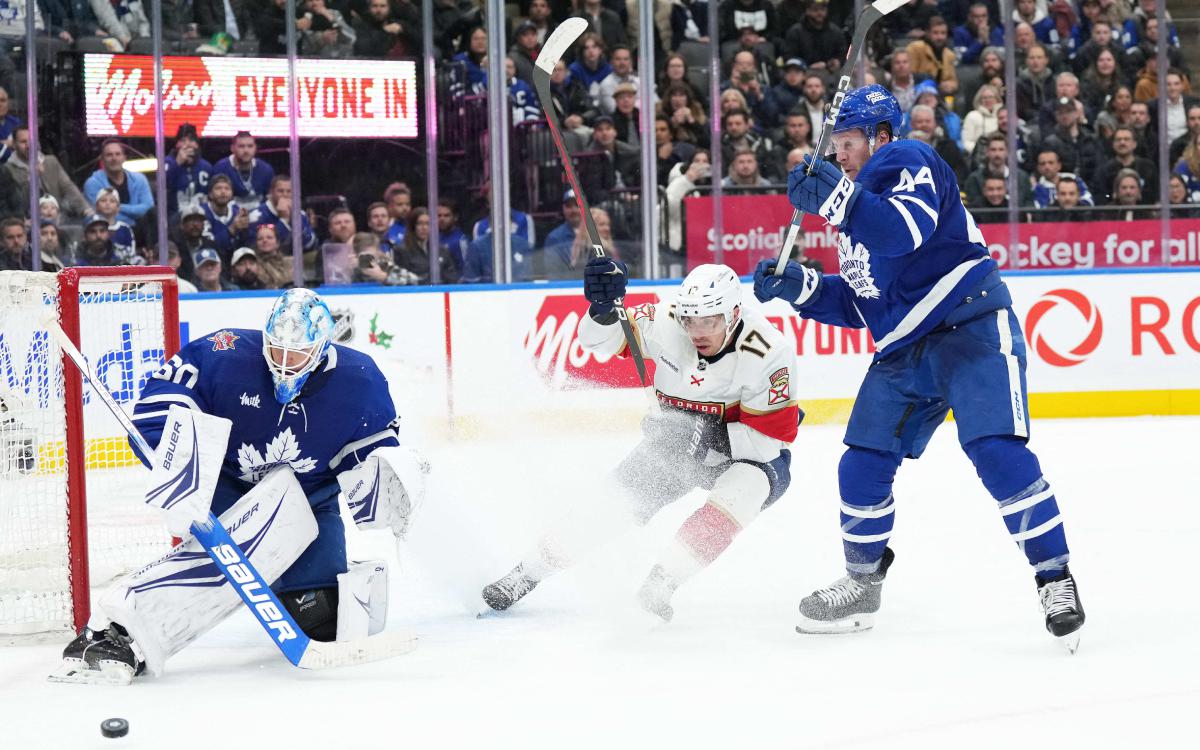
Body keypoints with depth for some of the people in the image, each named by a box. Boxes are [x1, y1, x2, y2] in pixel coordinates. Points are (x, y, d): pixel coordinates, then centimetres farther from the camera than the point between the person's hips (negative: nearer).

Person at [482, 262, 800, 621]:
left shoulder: (768, 352, -30)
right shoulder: (667, 320, -21)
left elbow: (771, 436, -27)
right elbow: (601, 339, -17)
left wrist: (707, 436, -36)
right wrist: (604, 308, -39)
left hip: (748, 454, -3)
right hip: (678, 442, 3)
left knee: (744, 486, -34)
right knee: (615, 497, -7)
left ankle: (660, 585, -31)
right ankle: (527, 573, 8)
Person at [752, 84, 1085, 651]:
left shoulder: (909, 163, -7)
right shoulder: (858, 198, 20)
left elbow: (907, 231, -30)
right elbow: (859, 303, 20)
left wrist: (836, 199, -39)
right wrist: (798, 287, 6)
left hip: (970, 327, -9)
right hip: (903, 349, 9)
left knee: (996, 451, -22)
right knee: (862, 466, 5)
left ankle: (1055, 579, -15)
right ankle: (862, 584, 23)